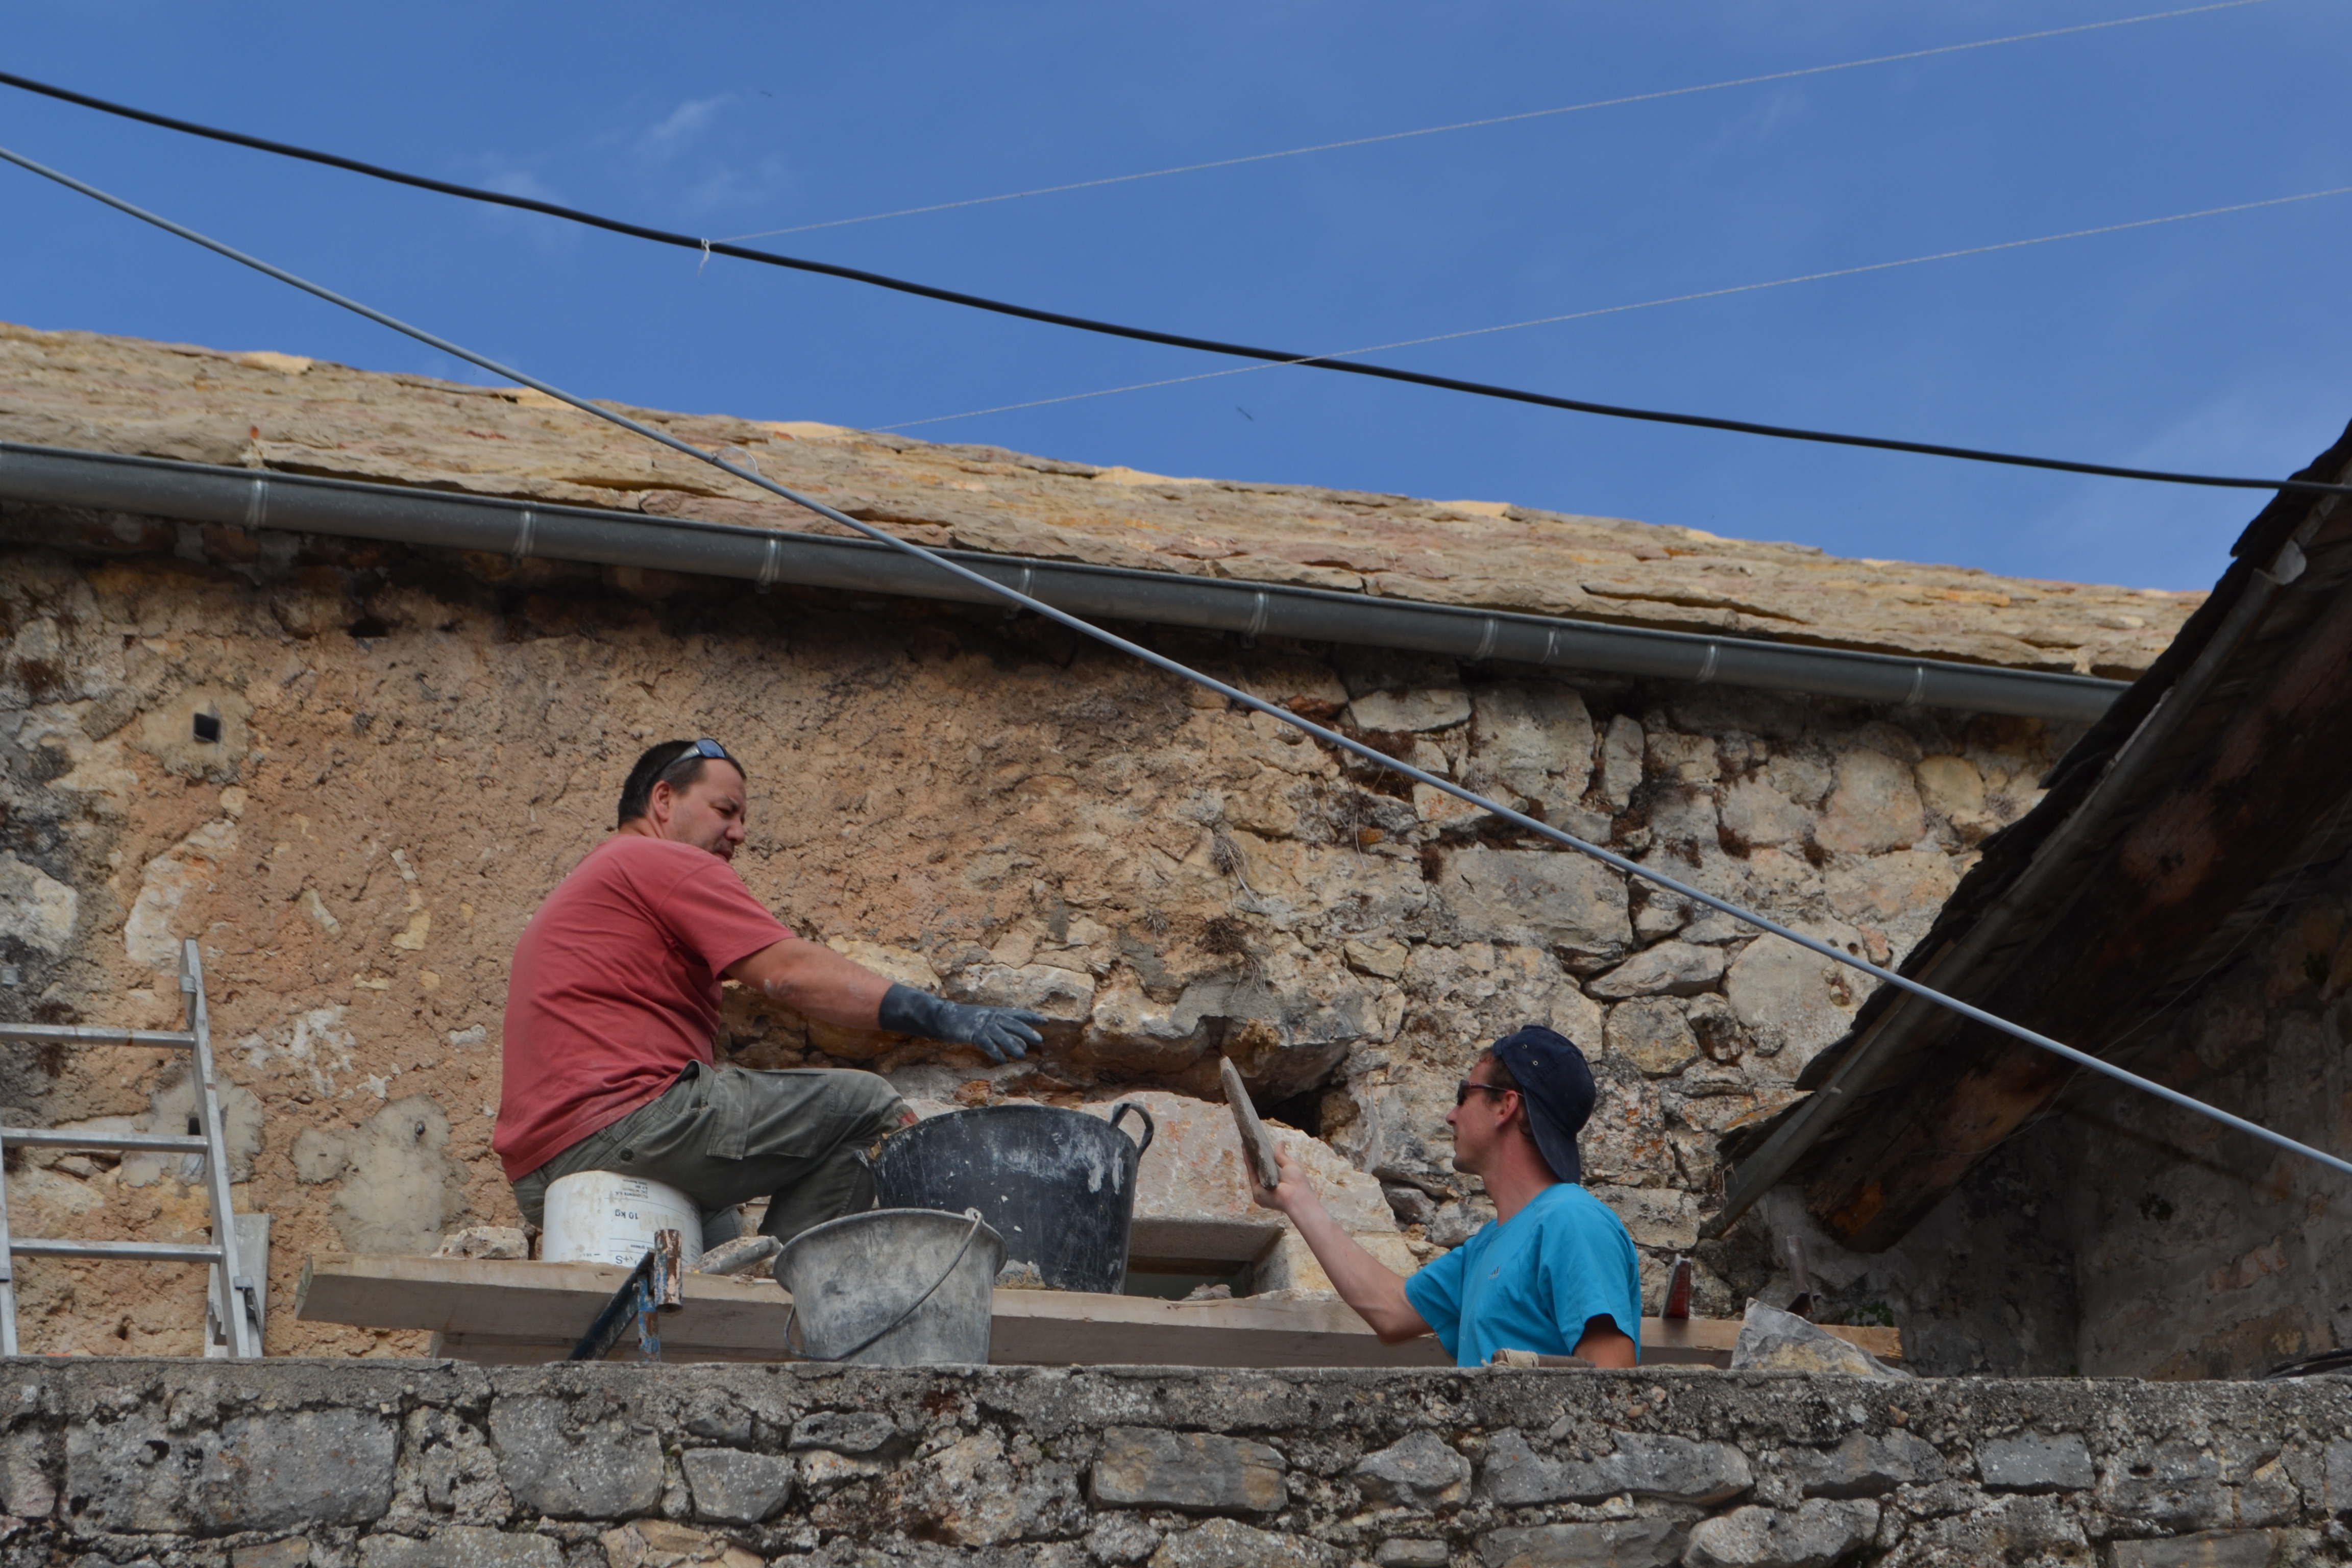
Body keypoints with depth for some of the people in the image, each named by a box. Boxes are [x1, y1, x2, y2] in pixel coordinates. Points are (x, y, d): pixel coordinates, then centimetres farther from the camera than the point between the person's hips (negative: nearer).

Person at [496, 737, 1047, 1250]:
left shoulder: (584, 887, 30)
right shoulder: (665, 863, -1)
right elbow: (792, 971, -13)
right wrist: (940, 1017, -17)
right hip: (622, 1117, -11)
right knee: (864, 1105, -11)